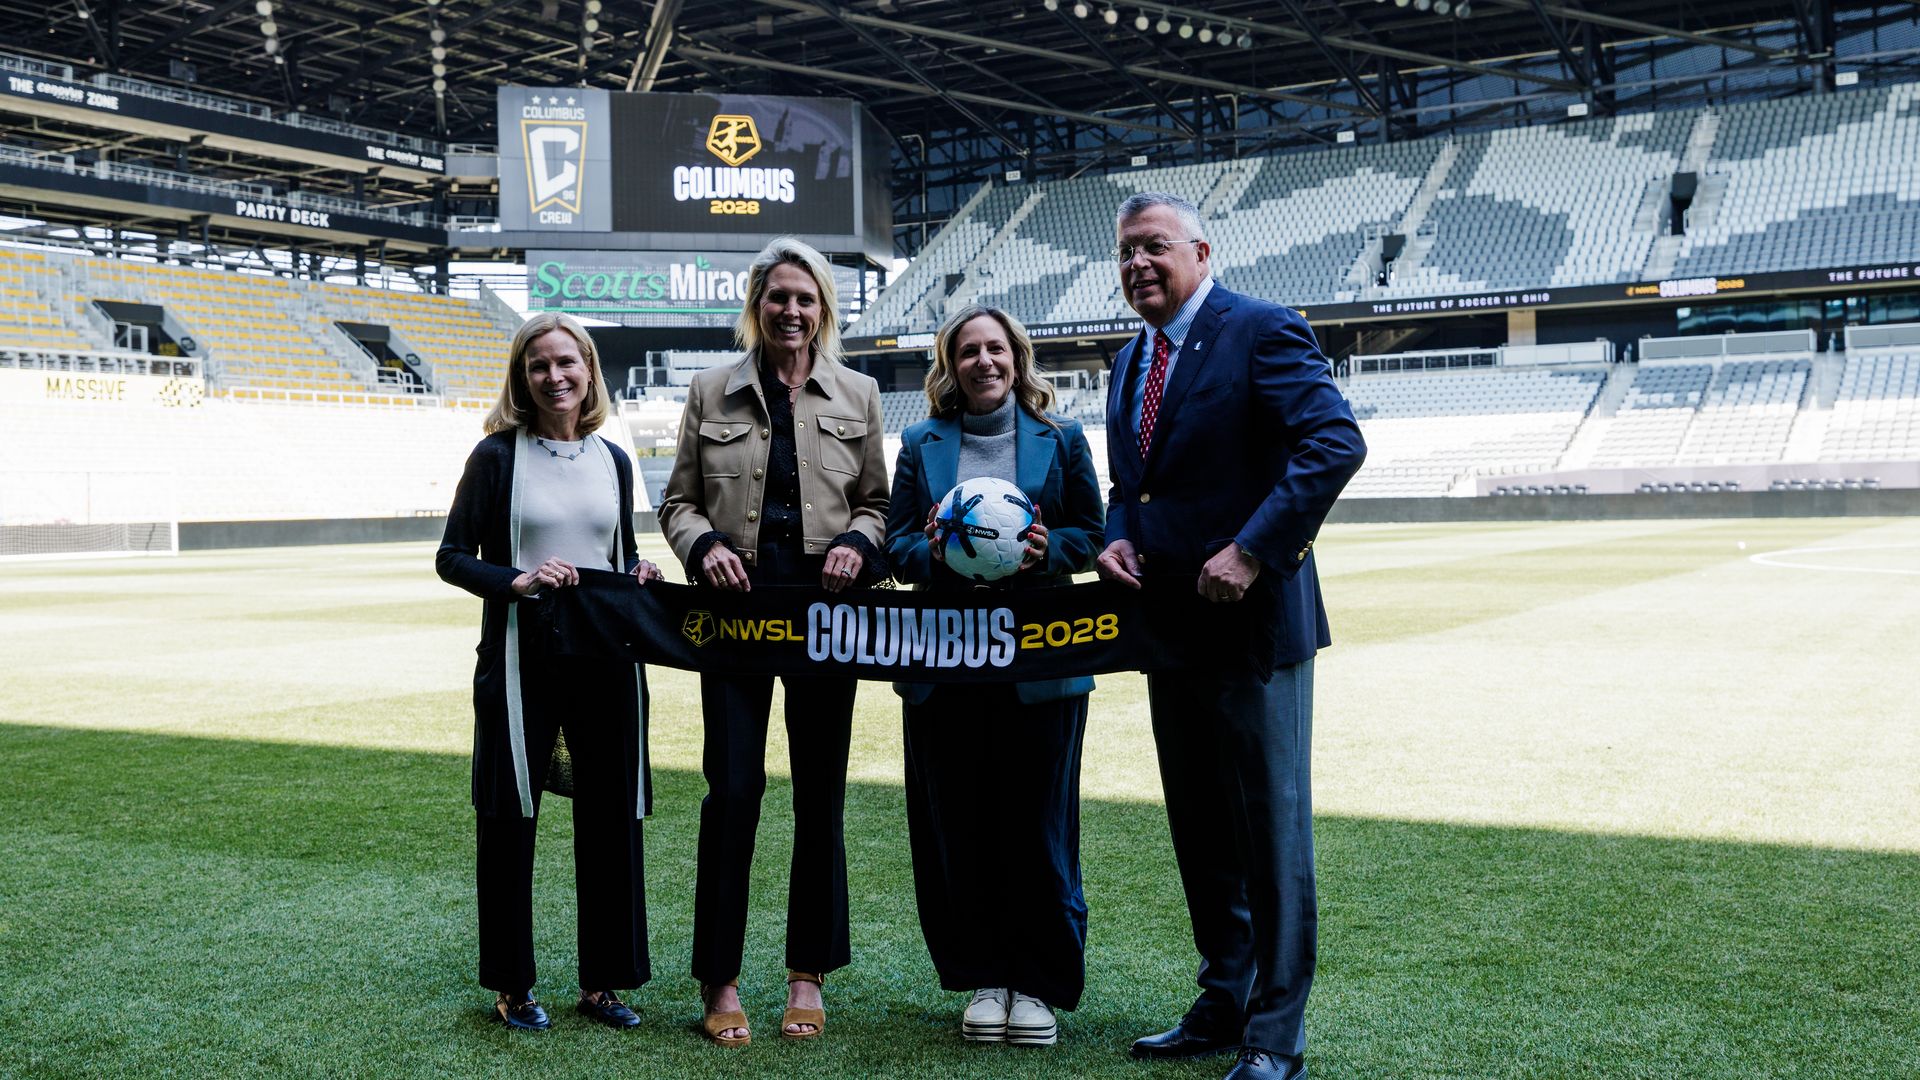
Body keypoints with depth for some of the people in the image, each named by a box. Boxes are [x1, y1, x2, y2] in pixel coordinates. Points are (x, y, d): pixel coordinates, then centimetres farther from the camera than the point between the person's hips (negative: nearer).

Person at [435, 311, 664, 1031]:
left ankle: (603, 980, 19)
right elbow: (452, 557, -2)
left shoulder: (613, 460, 11)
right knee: (510, 820, 3)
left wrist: (639, 573, -3)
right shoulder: (499, 455, -1)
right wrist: (518, 581, -18)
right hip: (522, 656, -3)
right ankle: (512, 985, 17)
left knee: (612, 817, 6)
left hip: (606, 656, 4)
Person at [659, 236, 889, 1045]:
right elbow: (678, 502, 9)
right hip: (737, 603, -1)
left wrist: (858, 540, -8)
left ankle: (808, 975, 19)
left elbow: (875, 500, 13)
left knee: (820, 794, 6)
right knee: (731, 790, -3)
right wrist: (703, 545, -12)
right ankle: (718, 980, 8)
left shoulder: (858, 395, 9)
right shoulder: (711, 392, 7)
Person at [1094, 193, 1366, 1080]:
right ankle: (1225, 1002, 30)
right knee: (1199, 830, 16)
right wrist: (1116, 538, 1)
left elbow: (1336, 442, -21)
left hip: (1252, 617, -8)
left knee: (1271, 830, 0)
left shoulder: (1260, 331, -10)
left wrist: (1251, 551, -25)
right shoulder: (1130, 361, 16)